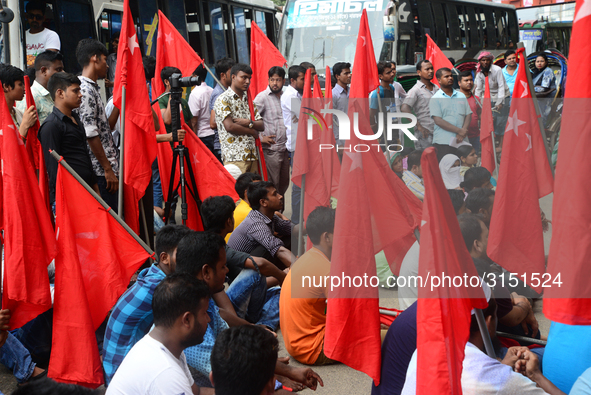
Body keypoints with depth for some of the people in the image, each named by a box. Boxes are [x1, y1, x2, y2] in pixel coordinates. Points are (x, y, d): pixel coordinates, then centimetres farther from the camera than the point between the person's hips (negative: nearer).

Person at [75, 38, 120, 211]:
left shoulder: (93, 88, 17)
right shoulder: (85, 89, -14)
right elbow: (91, 135, -19)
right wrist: (108, 169, -18)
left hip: (107, 168, 10)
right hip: (100, 171, -10)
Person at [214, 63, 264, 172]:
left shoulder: (248, 100, 20)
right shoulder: (223, 100, -2)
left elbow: (261, 125, 13)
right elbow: (229, 126, -13)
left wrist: (249, 122, -9)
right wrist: (253, 132, -1)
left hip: (252, 155, 7)